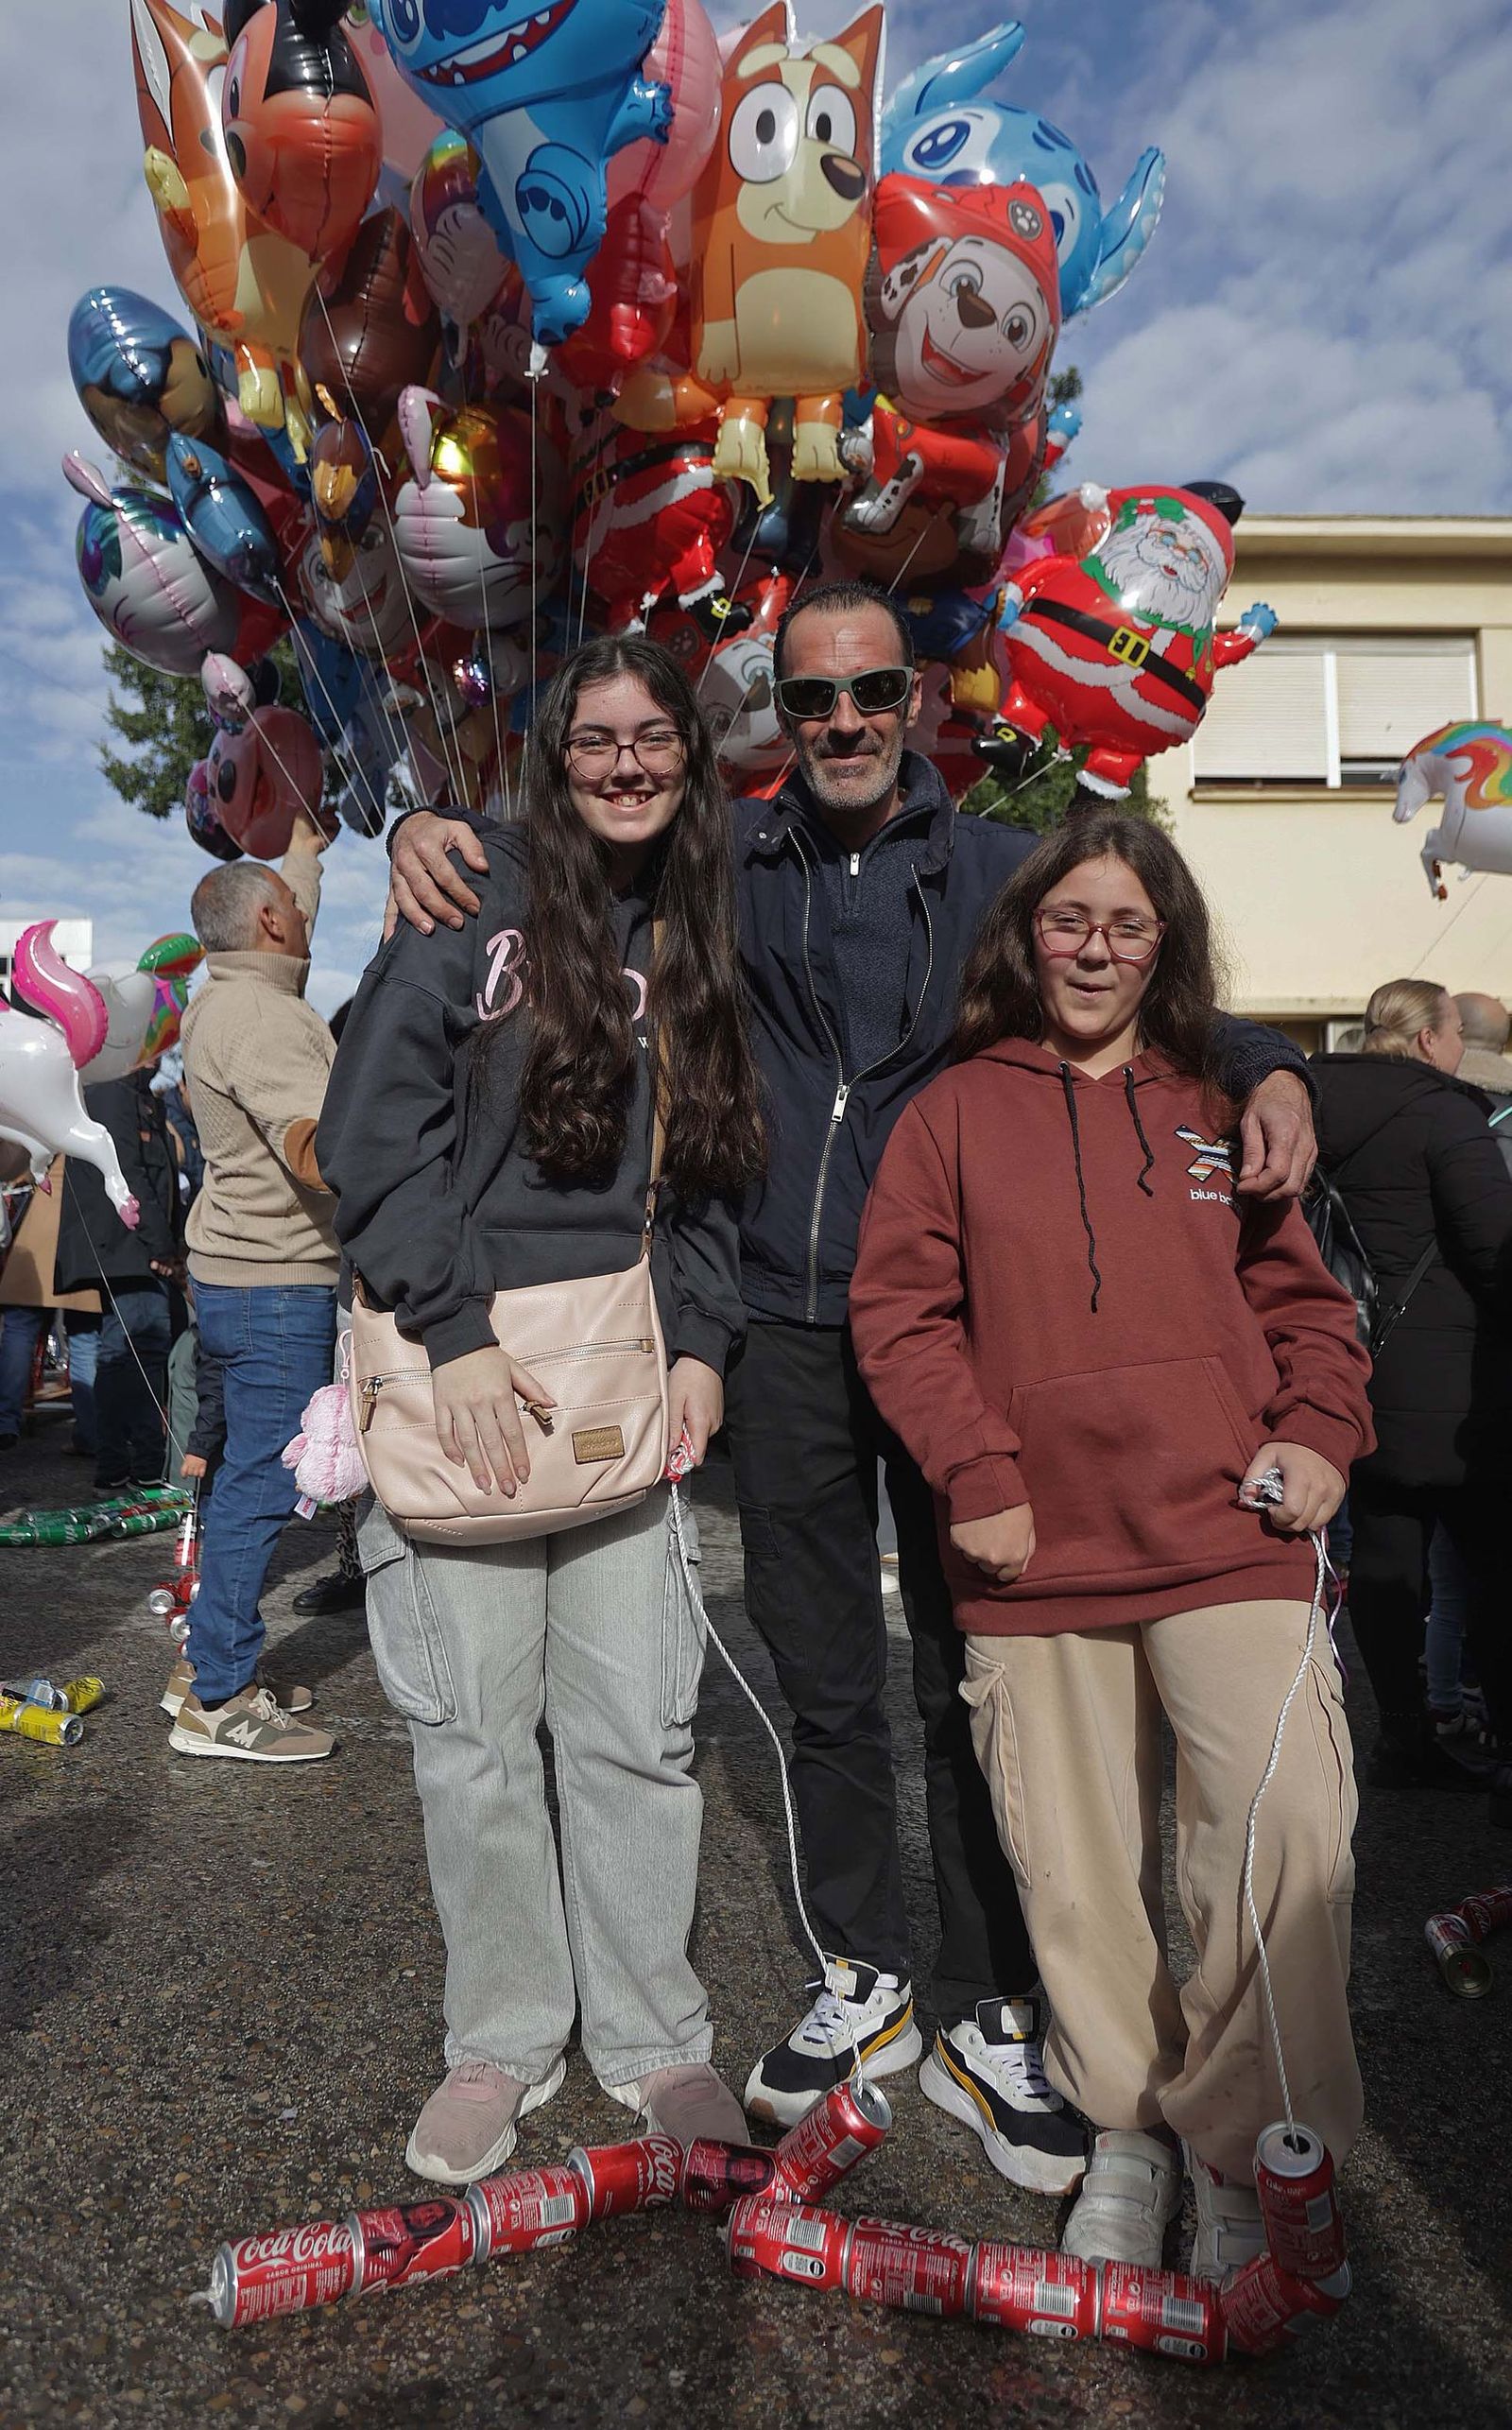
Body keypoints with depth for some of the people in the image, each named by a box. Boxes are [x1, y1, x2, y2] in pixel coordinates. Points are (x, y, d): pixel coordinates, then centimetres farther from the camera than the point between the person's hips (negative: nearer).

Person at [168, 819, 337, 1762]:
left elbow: (291, 914, 35)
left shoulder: (228, 999, 14)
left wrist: (308, 842, 47)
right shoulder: (261, 1017, -18)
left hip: (243, 1276, 11)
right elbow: (318, 1155, -29)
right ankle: (217, 1700, 3)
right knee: (261, 1483, -5)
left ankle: (207, 1665, 26)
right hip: (277, 1283, -11)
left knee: (249, 1475, 16)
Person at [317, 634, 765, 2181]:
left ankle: (652, 2039, 25)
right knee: (474, 1728, 4)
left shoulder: (692, 936, 13)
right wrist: (455, 1333, -15)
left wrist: (700, 1341, 2)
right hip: (453, 1362, -3)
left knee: (638, 1723, 7)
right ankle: (502, 2042, 25)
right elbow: (372, 1123, -8)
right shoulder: (480, 896, -2)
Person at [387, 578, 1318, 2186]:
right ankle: (864, 1977, 33)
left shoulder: (1000, 871, 6)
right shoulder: (730, 859, 8)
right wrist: (432, 828, -2)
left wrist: (1267, 1070, -11)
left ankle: (986, 2020, 23)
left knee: (969, 1674, 5)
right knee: (823, 1677, 13)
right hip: (784, 1332, 2)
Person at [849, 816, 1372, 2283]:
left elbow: (1302, 1296, 17)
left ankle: (1247, 2144, 13)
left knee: (1286, 1828, -10)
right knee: (1075, 1862, 7)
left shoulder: (1223, 1112, 14)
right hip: (1034, 1554, 0)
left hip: (1228, 1536, 1)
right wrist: (977, 1474, -8)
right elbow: (898, 1308, 1)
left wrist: (1320, 1435, 0)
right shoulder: (954, 1111, 7)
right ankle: (1126, 2131, 31)